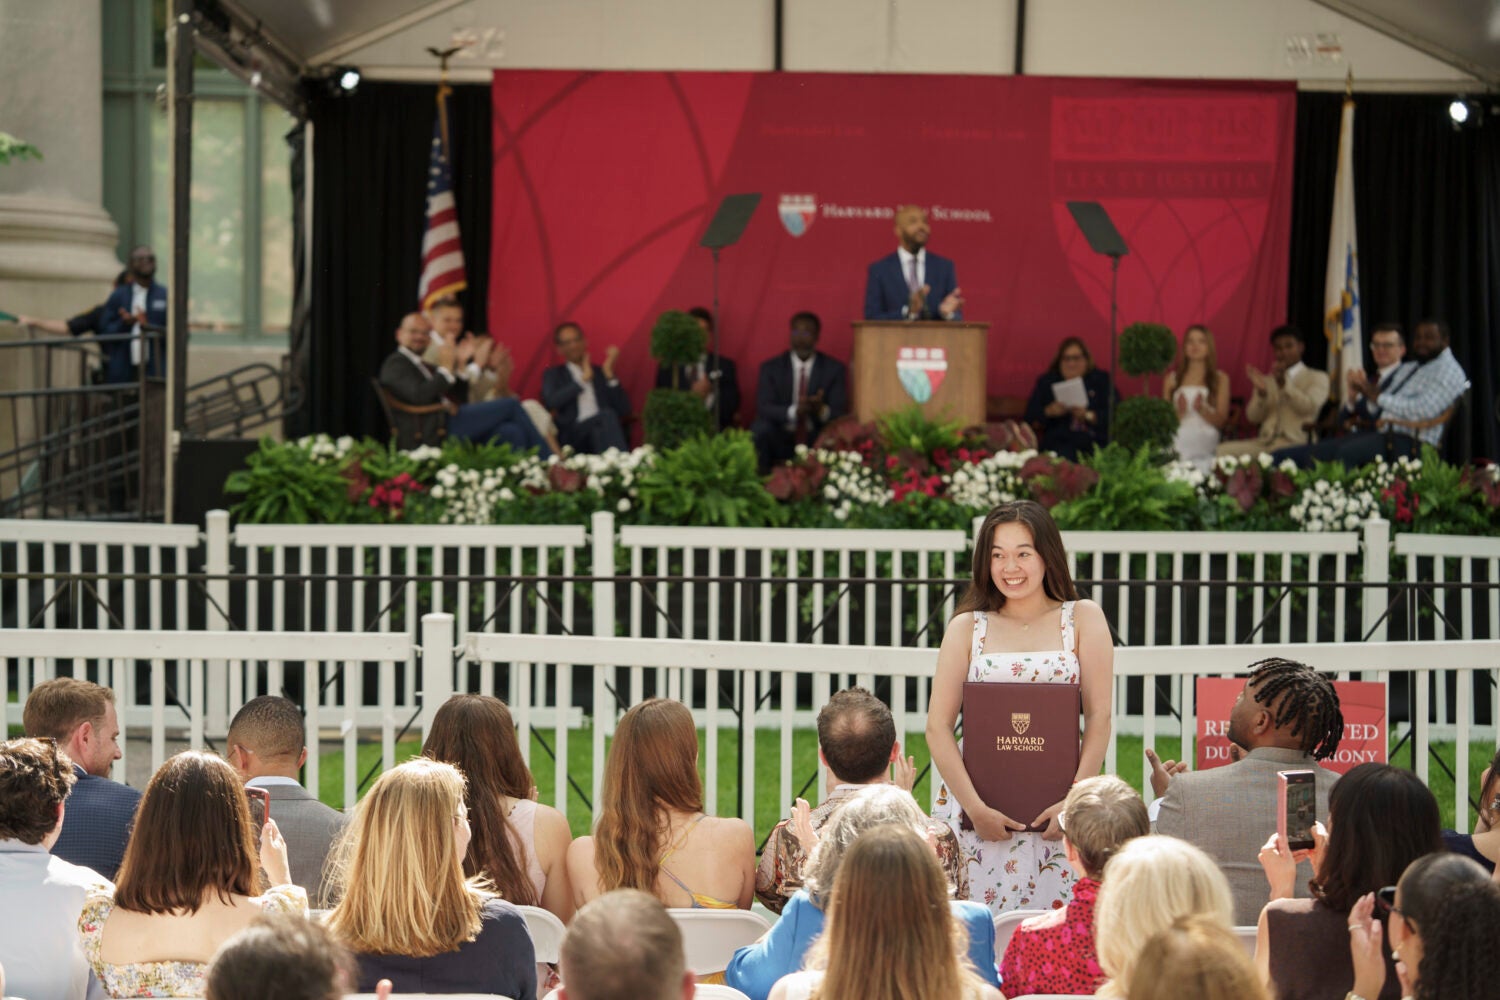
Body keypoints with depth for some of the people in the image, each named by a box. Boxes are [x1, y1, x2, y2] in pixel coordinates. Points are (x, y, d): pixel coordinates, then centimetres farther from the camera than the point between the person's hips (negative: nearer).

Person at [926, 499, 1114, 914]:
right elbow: (938, 726, 3)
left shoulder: (1082, 619, 8)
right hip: (976, 806, 1)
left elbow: (1099, 717, 1)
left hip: (1057, 809, -1)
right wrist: (975, 808, -9)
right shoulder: (967, 628, 9)